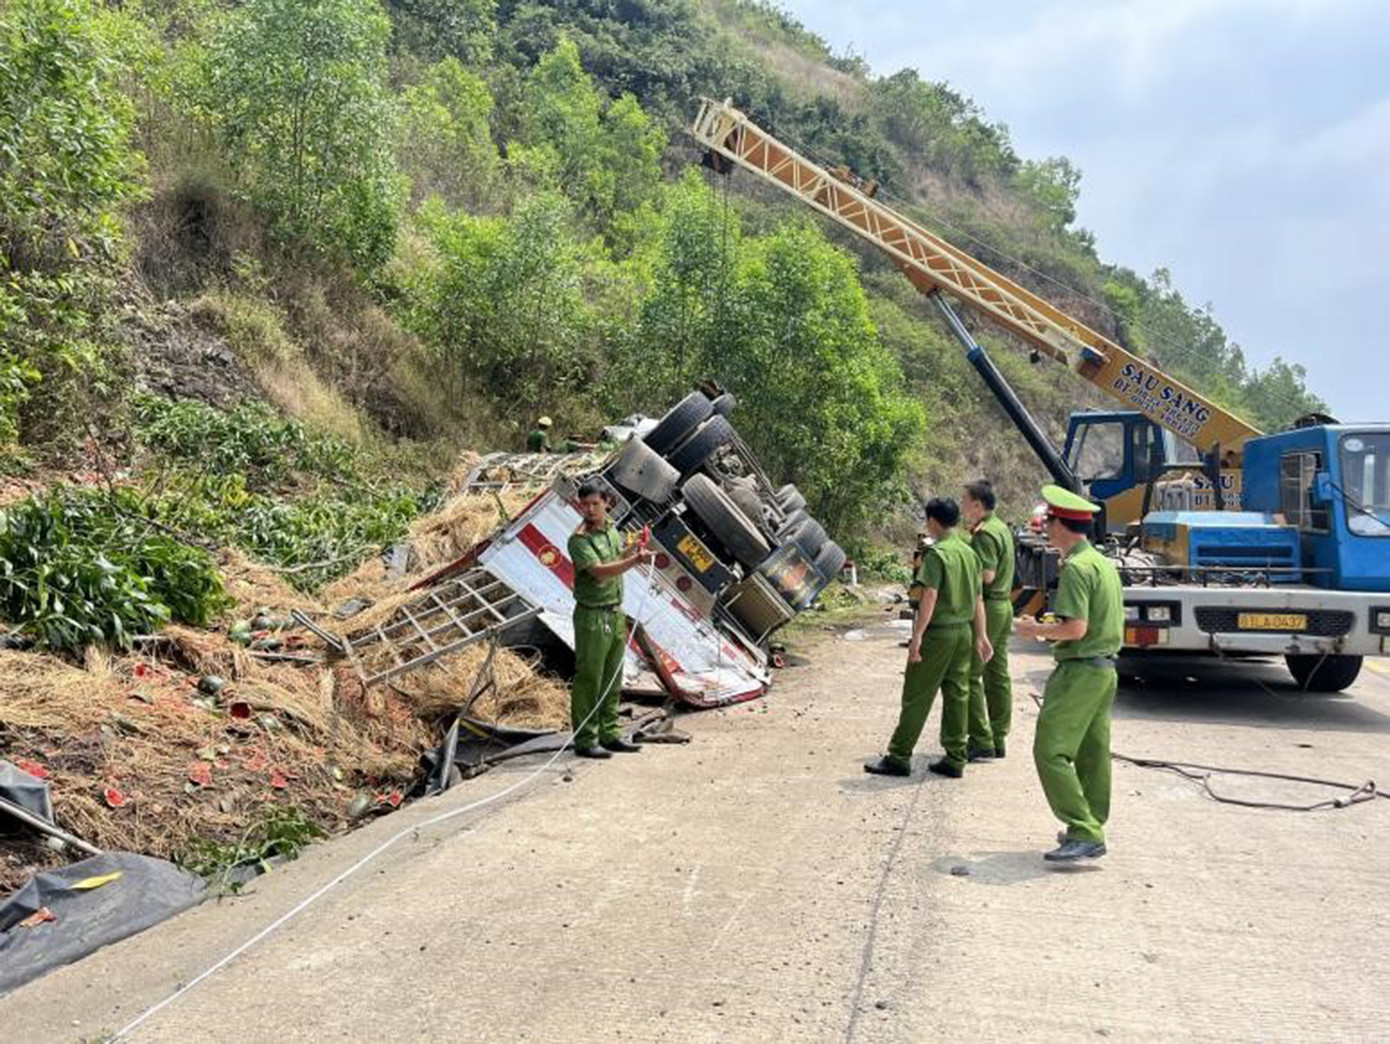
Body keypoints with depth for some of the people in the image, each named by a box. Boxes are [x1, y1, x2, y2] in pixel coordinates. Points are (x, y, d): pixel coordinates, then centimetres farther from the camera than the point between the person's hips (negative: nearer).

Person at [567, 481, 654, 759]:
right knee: (588, 679, -2)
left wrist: (634, 548, 10)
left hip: (615, 612, 8)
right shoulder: (579, 539, -16)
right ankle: (585, 740, 6)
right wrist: (635, 560, -37)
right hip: (593, 615, -8)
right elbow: (599, 571, -29)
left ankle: (609, 734, 25)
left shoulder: (611, 529, 9)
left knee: (612, 678, 14)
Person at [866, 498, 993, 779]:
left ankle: (899, 758, 5)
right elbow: (978, 599, 13)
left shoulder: (937, 553, -13)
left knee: (916, 696, -1)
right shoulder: (969, 552, 10)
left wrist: (917, 635, -20)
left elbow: (930, 596, -20)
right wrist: (980, 635, 18)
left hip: (939, 632, -7)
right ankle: (955, 759, 15)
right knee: (957, 695, 11)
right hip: (964, 631, 7)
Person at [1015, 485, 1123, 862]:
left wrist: (1037, 630, -7)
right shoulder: (1105, 563, 13)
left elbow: (1076, 628, -24)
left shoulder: (1075, 568, -17)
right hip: (1106, 667, 10)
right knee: (1093, 753, 14)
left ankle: (1084, 833, -8)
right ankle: (1092, 828, 22)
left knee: (1051, 751, -7)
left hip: (1079, 671, -10)